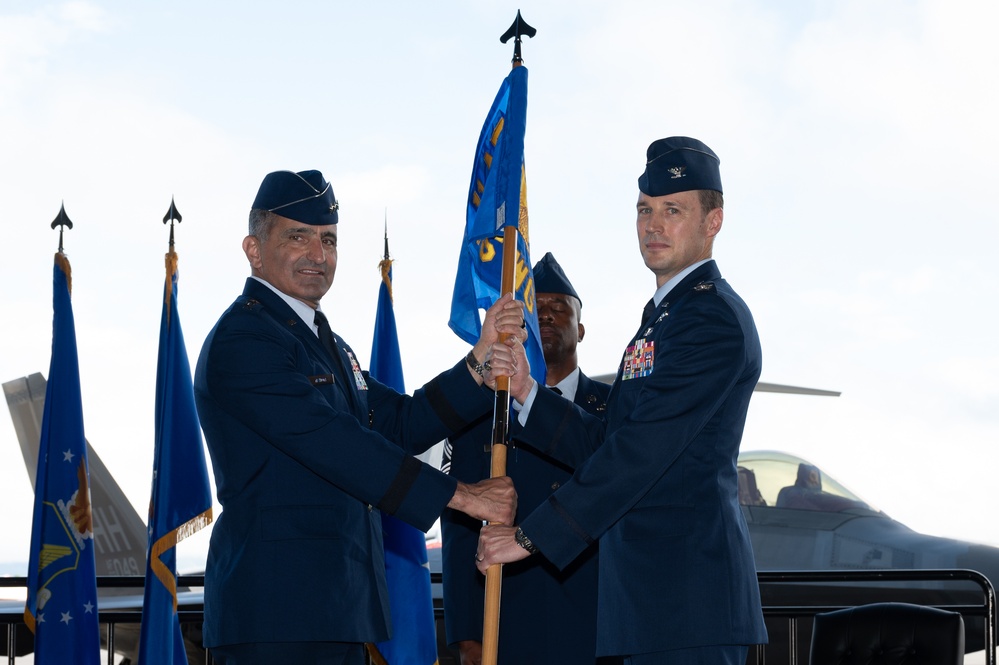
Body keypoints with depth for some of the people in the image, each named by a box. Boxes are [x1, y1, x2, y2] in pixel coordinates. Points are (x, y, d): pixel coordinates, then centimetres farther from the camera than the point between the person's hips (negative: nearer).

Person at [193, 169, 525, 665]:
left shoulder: (323, 343, 23)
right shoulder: (242, 339, -10)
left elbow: (401, 424, 15)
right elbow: (330, 443, -18)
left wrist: (483, 360, 1)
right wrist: (457, 495, -16)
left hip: (336, 610, 9)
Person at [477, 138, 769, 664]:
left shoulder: (713, 317, -11)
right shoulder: (661, 316, 22)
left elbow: (640, 451, -18)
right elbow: (603, 447, 16)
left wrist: (532, 536, -16)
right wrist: (524, 390, 2)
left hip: (689, 590, -10)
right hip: (649, 595, 10)